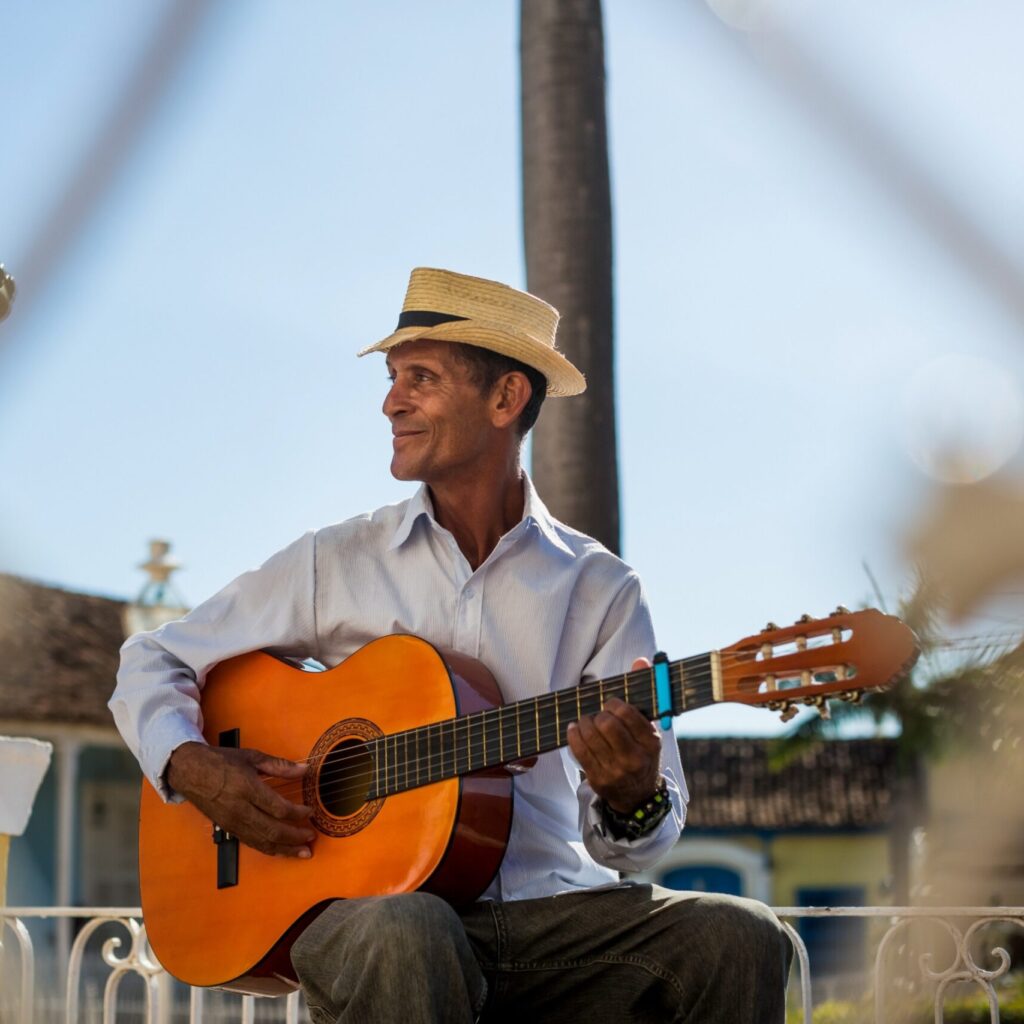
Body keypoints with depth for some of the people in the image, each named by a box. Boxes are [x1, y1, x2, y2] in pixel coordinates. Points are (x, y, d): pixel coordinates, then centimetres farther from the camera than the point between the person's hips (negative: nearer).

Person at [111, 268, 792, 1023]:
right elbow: (154, 661, 15)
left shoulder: (600, 590, 7)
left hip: (554, 913, 1)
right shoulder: (336, 563, 8)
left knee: (741, 940, -27)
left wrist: (632, 799, -21)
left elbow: (633, 844, 4)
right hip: (374, 904, -1)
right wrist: (192, 766, -5)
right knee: (403, 935, -38)